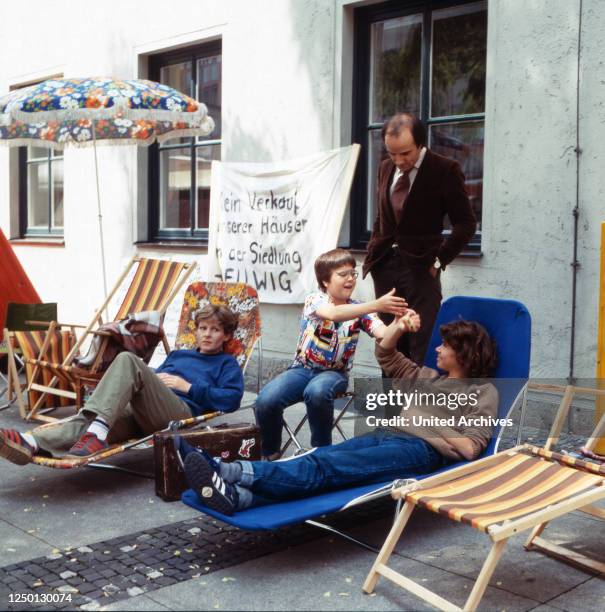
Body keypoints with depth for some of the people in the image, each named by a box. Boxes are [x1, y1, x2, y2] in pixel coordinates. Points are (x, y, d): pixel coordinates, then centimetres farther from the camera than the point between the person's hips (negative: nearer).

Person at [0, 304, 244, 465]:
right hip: (139, 412, 6)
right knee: (86, 420, -26)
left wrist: (188, 387, 0)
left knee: (128, 360, -28)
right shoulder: (178, 354, 38)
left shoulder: (227, 363, 21)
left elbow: (231, 400, 2)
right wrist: (154, 379, 12)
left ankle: (97, 430, -43)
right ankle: (32, 443, -51)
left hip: (181, 411, -5)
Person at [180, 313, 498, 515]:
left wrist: (433, 428, -1)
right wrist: (399, 325, 15)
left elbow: (470, 448, -2)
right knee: (315, 458, -24)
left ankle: (231, 472, -52)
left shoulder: (483, 392, 12)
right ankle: (236, 495, -47)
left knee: (326, 466, -31)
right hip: (384, 436, 7)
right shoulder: (429, 378, 32)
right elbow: (385, 356, 31)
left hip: (419, 449, -7)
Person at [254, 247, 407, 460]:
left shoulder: (358, 310, 2)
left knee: (317, 392, -37)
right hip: (302, 368, 0)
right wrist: (376, 305, -43)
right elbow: (333, 314, -33)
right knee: (266, 400, -27)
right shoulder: (314, 300, -9)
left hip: (334, 373, 1)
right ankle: (271, 453, 2)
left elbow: (383, 333, -16)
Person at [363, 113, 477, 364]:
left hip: (420, 268, -5)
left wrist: (439, 260, -10)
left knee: (422, 349, -9)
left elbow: (466, 223, -5)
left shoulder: (445, 170, -6)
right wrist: (373, 252, 10)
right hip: (384, 266, 5)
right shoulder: (385, 168, 11)